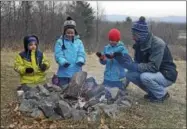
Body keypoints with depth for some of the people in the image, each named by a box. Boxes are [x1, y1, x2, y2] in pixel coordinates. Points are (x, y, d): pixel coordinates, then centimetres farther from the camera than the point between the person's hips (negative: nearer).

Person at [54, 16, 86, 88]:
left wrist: (80, 61, -23)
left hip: (76, 73, 2)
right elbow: (58, 55, -8)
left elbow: (81, 54, -1)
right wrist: (63, 62, -27)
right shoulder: (60, 42, 0)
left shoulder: (79, 42, 7)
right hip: (63, 73, -2)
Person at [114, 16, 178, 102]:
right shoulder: (139, 44, -3)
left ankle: (162, 94, -5)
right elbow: (137, 63, -1)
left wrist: (132, 66, -36)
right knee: (130, 74, -11)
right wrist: (128, 63, -22)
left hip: (166, 75, -7)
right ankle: (152, 92, 7)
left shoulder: (158, 44, -26)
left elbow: (153, 67, -32)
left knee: (145, 77, -33)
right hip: (151, 72, 7)